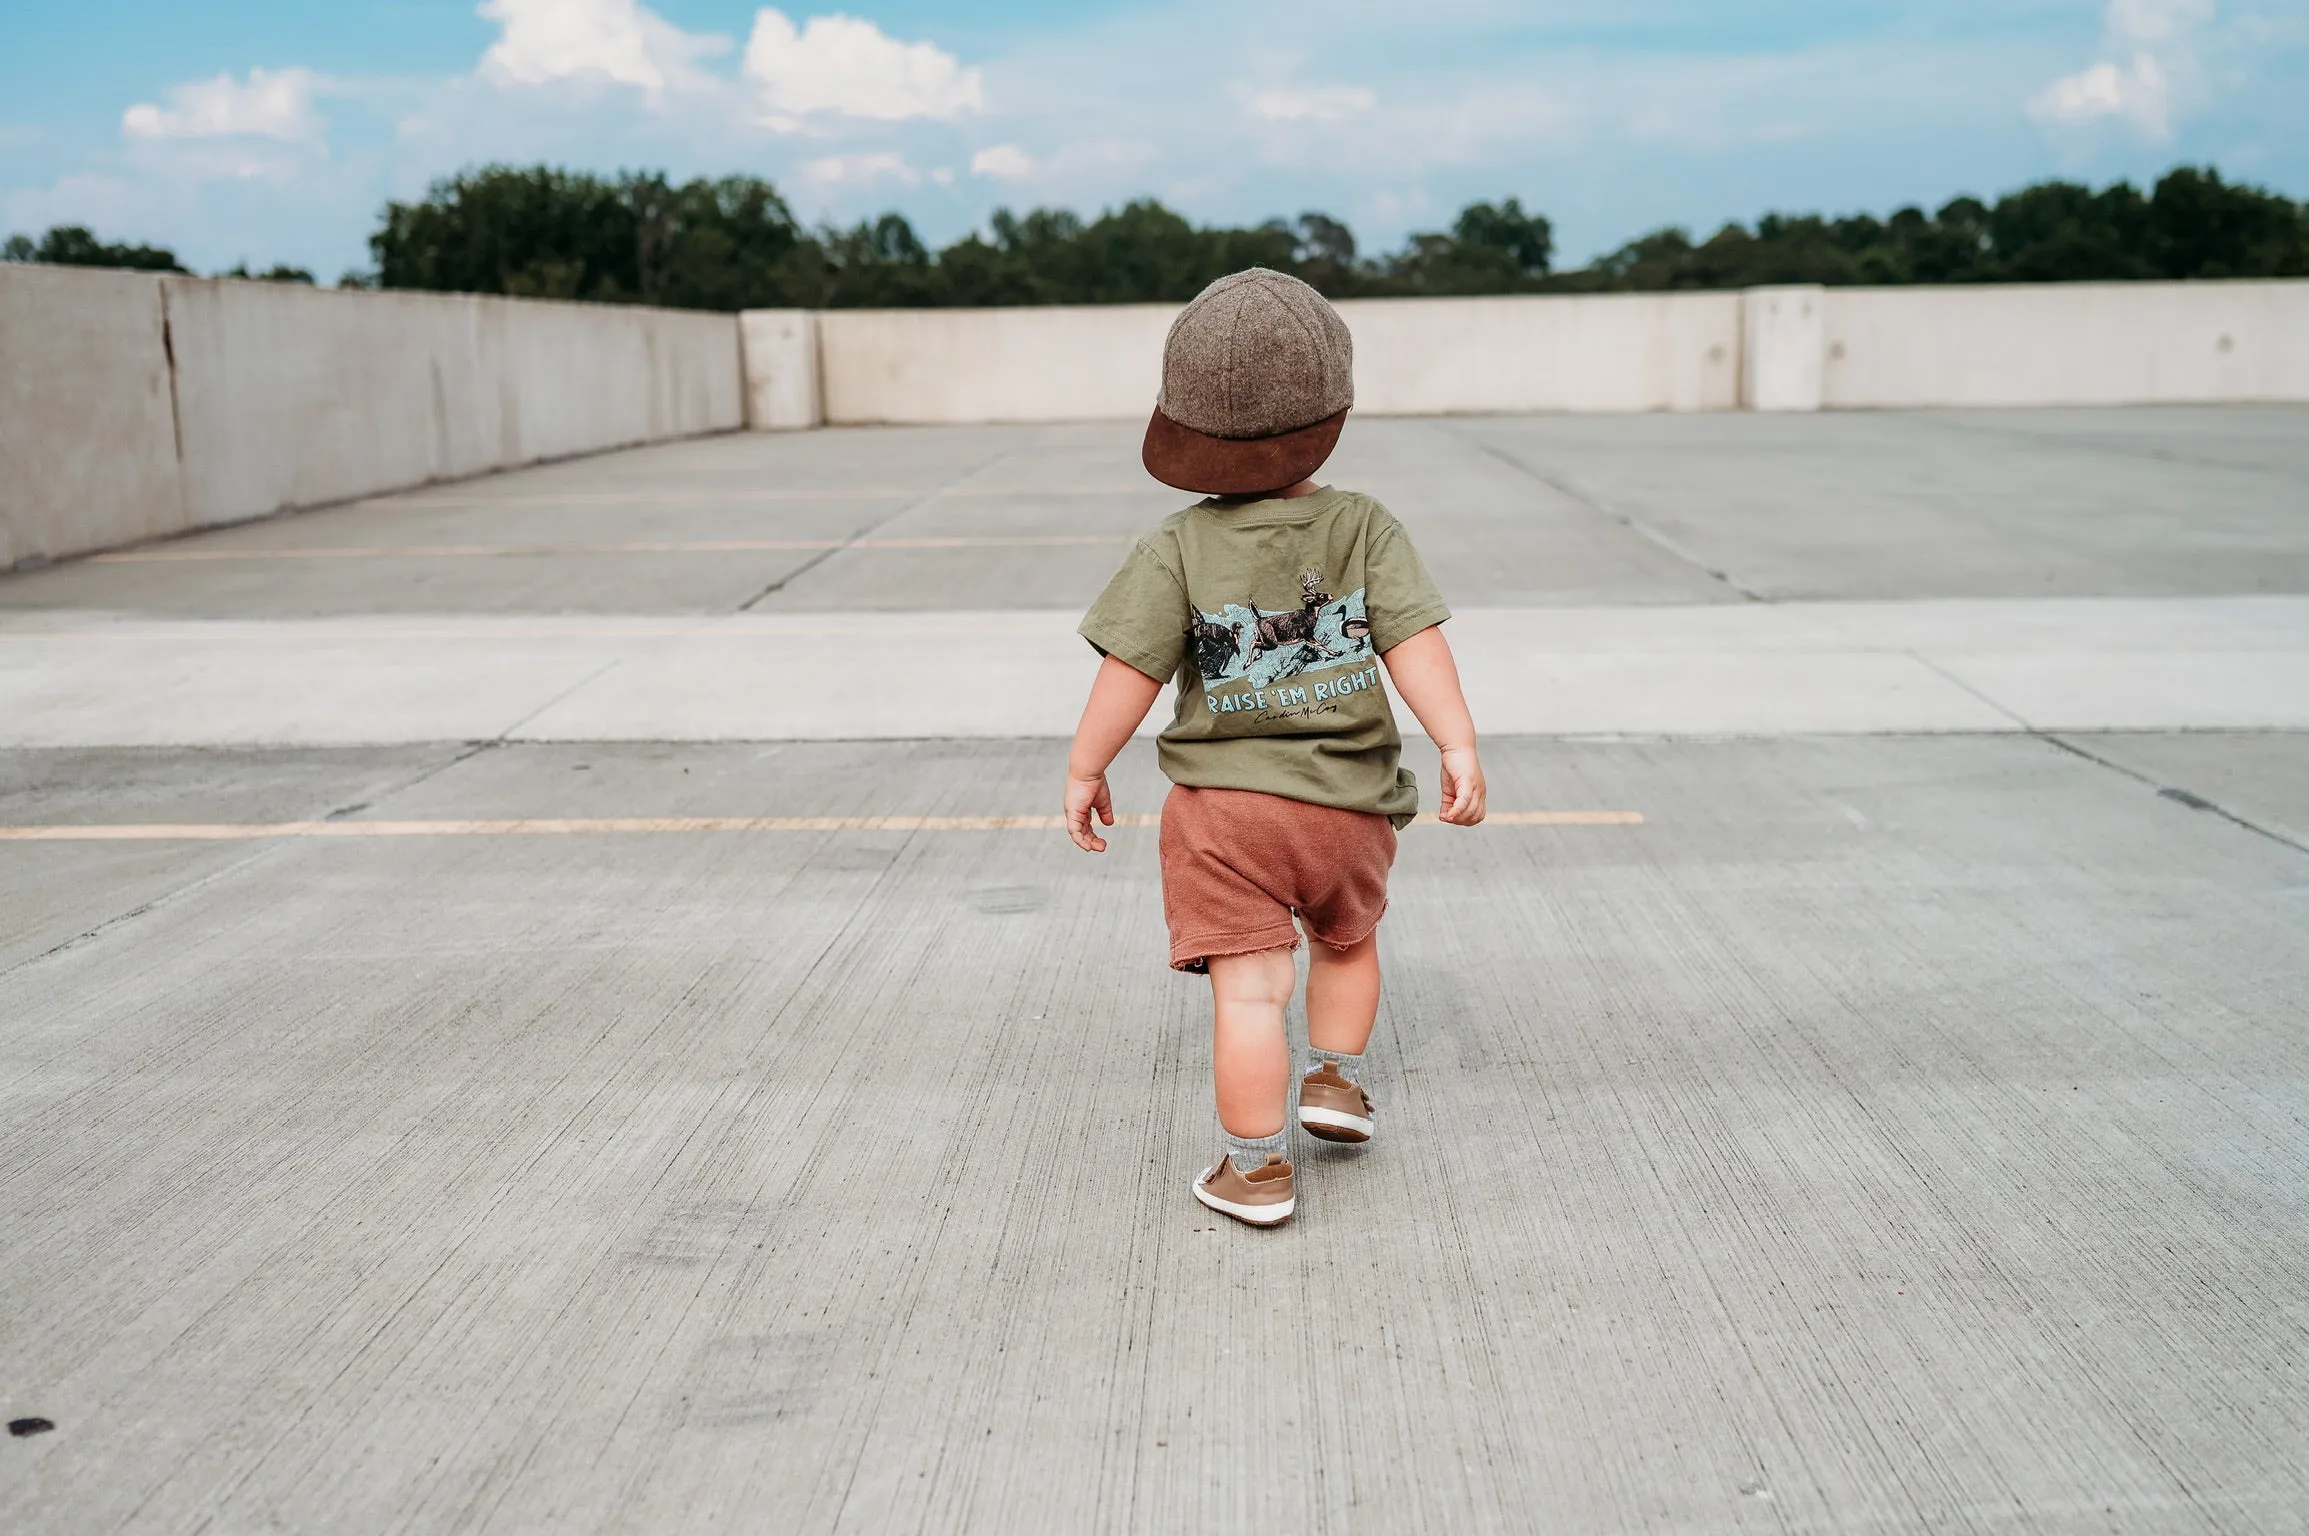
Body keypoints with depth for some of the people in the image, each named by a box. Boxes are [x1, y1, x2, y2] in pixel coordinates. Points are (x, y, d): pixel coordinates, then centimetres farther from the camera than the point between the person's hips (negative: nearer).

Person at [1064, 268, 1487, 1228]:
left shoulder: (1180, 548, -8)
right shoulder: (1365, 528, -5)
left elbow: (1131, 669, -9)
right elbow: (1414, 643, -11)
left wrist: (1085, 770, 0)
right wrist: (1459, 747, -9)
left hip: (1222, 803, -2)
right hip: (1347, 802, 2)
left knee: (1250, 988, 1)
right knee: (1347, 938, 31)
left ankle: (1257, 1170, 5)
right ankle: (1334, 1079, 31)